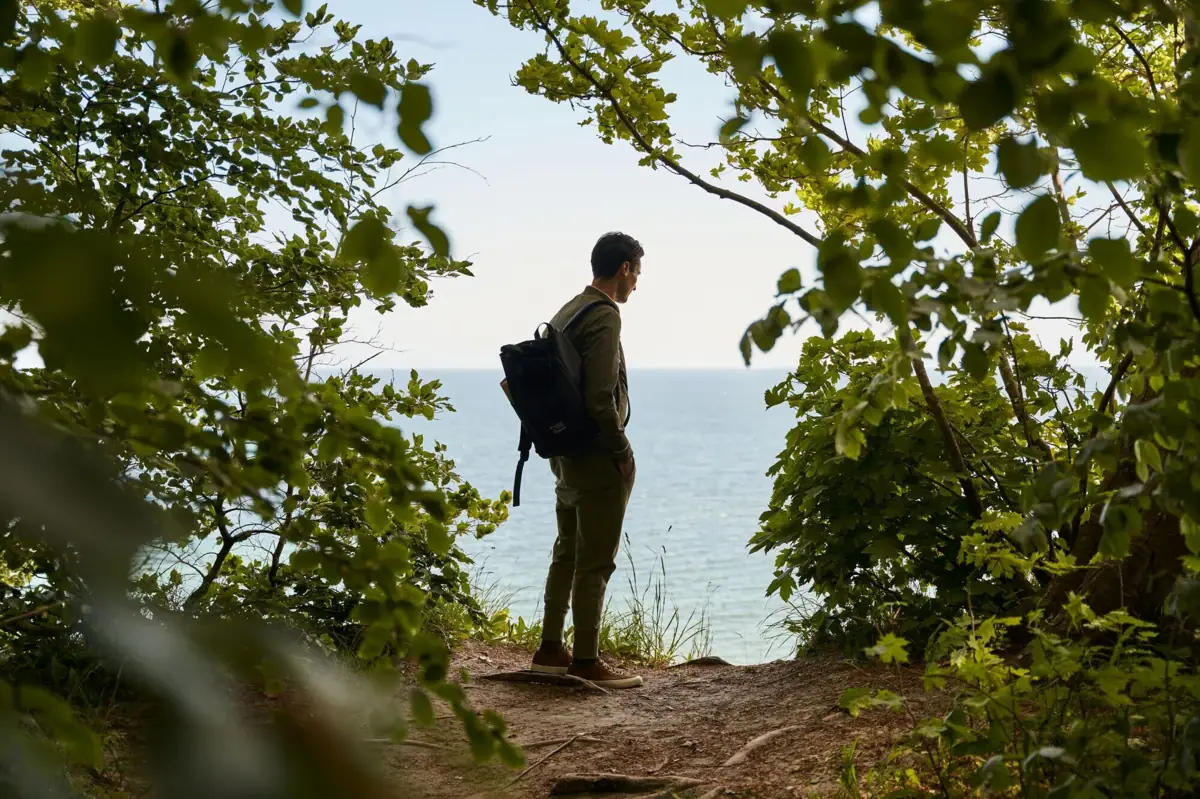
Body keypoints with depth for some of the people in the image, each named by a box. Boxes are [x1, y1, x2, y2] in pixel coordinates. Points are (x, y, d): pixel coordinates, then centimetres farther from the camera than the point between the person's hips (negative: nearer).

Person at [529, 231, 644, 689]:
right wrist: (622, 453, -14)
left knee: (568, 553, 17)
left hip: (565, 454, 10)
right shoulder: (605, 316, -16)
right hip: (598, 461, -10)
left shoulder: (566, 312, 13)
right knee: (595, 563, -3)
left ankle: (550, 650, 24)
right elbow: (600, 399, -23)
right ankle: (586, 660, 3)